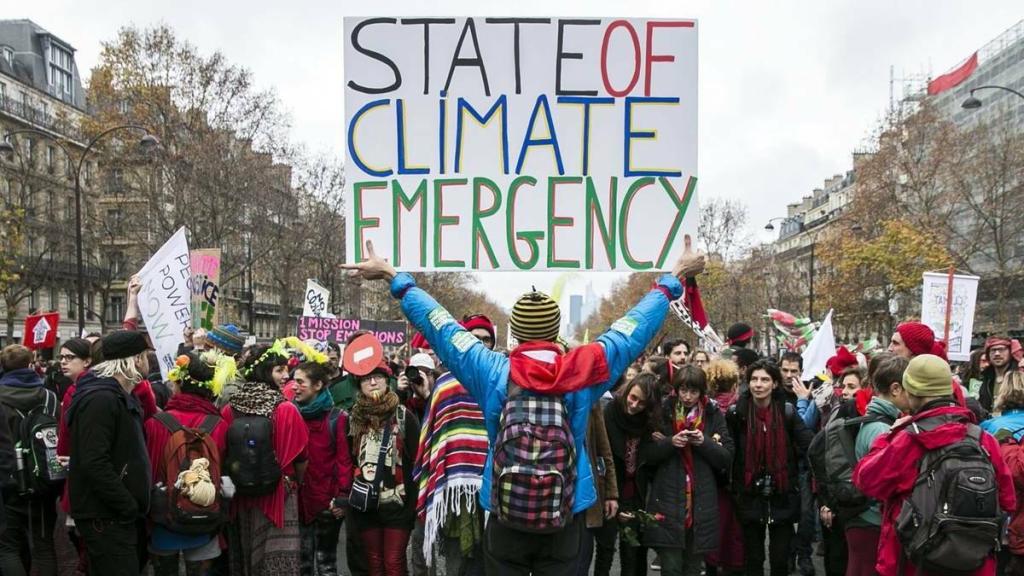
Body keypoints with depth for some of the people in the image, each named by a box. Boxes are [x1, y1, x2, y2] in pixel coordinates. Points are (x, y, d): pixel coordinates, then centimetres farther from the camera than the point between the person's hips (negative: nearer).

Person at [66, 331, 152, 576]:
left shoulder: (121, 397, 14)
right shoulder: (100, 399, -19)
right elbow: (94, 464, -27)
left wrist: (133, 506, 13)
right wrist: (129, 507, -22)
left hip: (119, 514, 10)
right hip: (105, 518, -10)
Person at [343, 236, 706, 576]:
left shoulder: (492, 373, -11)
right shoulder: (584, 371, -11)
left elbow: (438, 325, -1)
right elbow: (636, 327, 1)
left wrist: (395, 279, 12)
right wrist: (673, 279, 15)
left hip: (505, 520, 0)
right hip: (565, 521, 0)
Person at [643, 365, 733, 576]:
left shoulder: (713, 415, 5)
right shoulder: (663, 412, 2)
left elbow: (727, 457, 2)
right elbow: (646, 454, 1)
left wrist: (705, 442, -15)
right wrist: (670, 442, -16)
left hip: (702, 502, 1)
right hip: (668, 500, -1)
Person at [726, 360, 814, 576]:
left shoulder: (788, 412, -2)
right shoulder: (737, 413, -4)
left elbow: (810, 446, -9)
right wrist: (734, 488, -9)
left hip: (782, 497, 0)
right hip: (751, 497, 0)